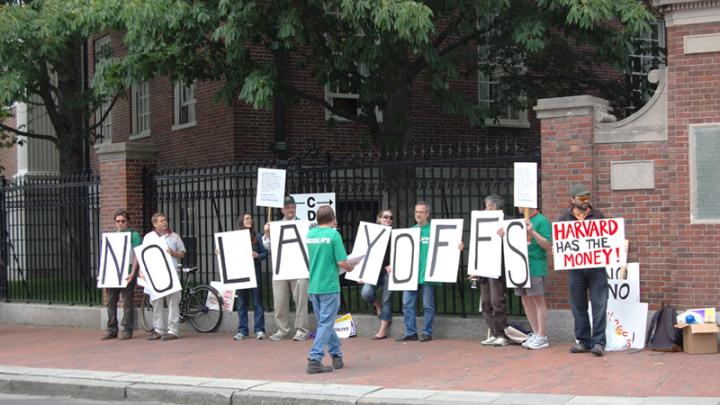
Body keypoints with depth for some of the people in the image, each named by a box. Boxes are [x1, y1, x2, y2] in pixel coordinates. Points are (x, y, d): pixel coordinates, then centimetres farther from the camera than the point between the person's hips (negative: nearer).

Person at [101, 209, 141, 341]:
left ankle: (127, 330, 2)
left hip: (127, 273, -5)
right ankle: (111, 330, 11)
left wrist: (132, 273, -16)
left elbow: (137, 255, -5)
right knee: (111, 301, 5)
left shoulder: (134, 235, 2)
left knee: (127, 302, -2)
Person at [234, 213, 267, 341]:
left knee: (257, 301, -1)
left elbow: (265, 253, 2)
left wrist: (257, 255, -17)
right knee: (242, 302, 6)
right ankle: (242, 330, 12)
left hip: (255, 271, -2)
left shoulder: (257, 236, 4)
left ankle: (259, 330, 1)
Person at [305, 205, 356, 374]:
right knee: (326, 324, -3)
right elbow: (341, 262, -14)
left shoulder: (310, 234, 7)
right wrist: (350, 267, 8)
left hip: (313, 287, 6)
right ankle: (314, 360, -10)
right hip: (329, 286, -6)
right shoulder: (333, 234, -11)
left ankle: (336, 355, 27)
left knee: (325, 322, 17)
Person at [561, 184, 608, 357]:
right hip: (575, 269, 1)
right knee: (579, 307, 7)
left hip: (596, 267, -1)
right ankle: (583, 341, 16)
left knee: (599, 305, -6)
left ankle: (598, 342, -5)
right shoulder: (564, 219, 9)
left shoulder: (598, 215, 9)